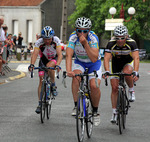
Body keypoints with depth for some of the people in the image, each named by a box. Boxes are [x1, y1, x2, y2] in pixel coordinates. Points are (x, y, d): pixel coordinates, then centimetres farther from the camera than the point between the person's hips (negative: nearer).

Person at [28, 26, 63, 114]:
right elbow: (35, 54, -37)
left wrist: (57, 65, -54)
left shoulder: (56, 40, -29)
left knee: (49, 66, -36)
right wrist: (32, 65, -55)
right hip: (44, 59, 2)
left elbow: (60, 54, -37)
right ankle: (40, 104, 0)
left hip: (54, 59, -2)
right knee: (41, 80, -8)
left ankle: (54, 85, -14)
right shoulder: (39, 42, -27)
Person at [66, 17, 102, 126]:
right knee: (75, 77, -31)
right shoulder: (73, 37, -23)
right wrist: (68, 70, -48)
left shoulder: (93, 38, -29)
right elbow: (69, 55, -32)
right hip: (80, 62, 2)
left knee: (94, 85, -22)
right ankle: (76, 106, -20)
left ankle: (95, 111, 2)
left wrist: (85, 43, -46)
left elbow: (94, 59, -37)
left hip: (94, 63, -2)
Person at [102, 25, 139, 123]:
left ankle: (131, 90, -8)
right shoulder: (111, 44, -27)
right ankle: (114, 112, 7)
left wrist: (135, 72, -53)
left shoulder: (131, 43, -30)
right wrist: (107, 71, -50)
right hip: (116, 63, 1)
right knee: (114, 88, -5)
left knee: (126, 72, -37)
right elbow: (106, 59, -33)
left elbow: (136, 58, -38)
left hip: (128, 62, -1)